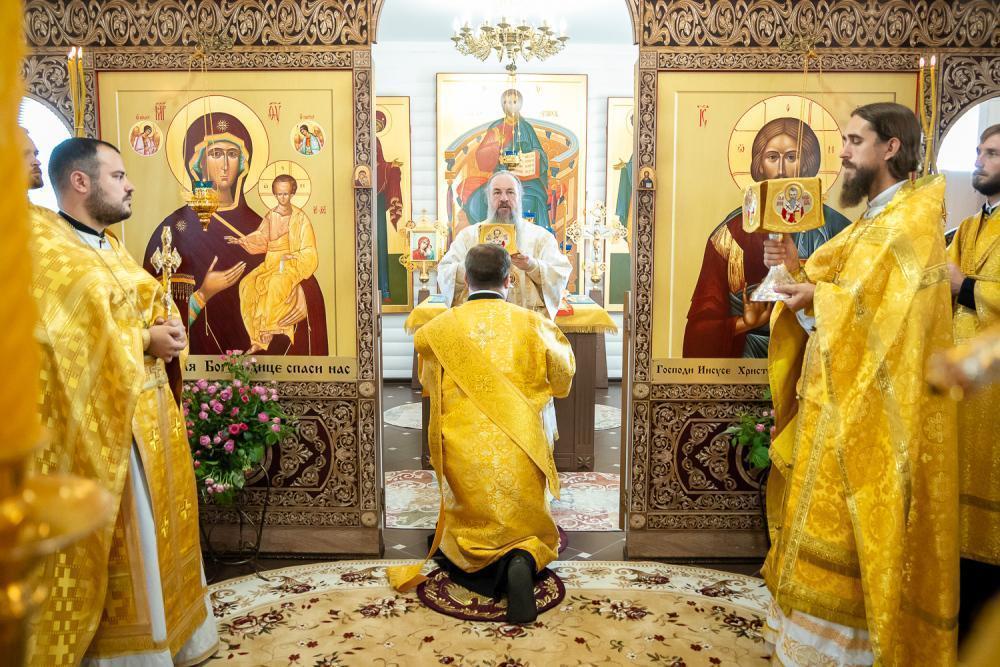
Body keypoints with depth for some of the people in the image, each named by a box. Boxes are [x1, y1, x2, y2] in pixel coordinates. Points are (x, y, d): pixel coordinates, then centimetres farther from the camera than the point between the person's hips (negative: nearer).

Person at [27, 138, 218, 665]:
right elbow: (65, 335, -22)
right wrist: (144, 340, -17)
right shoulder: (39, 242, -13)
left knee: (157, 526, 17)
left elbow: (150, 307, 17)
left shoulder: (110, 246, 15)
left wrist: (167, 328, -4)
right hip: (98, 421, -9)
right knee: (118, 542, 1)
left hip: (147, 411, 9)